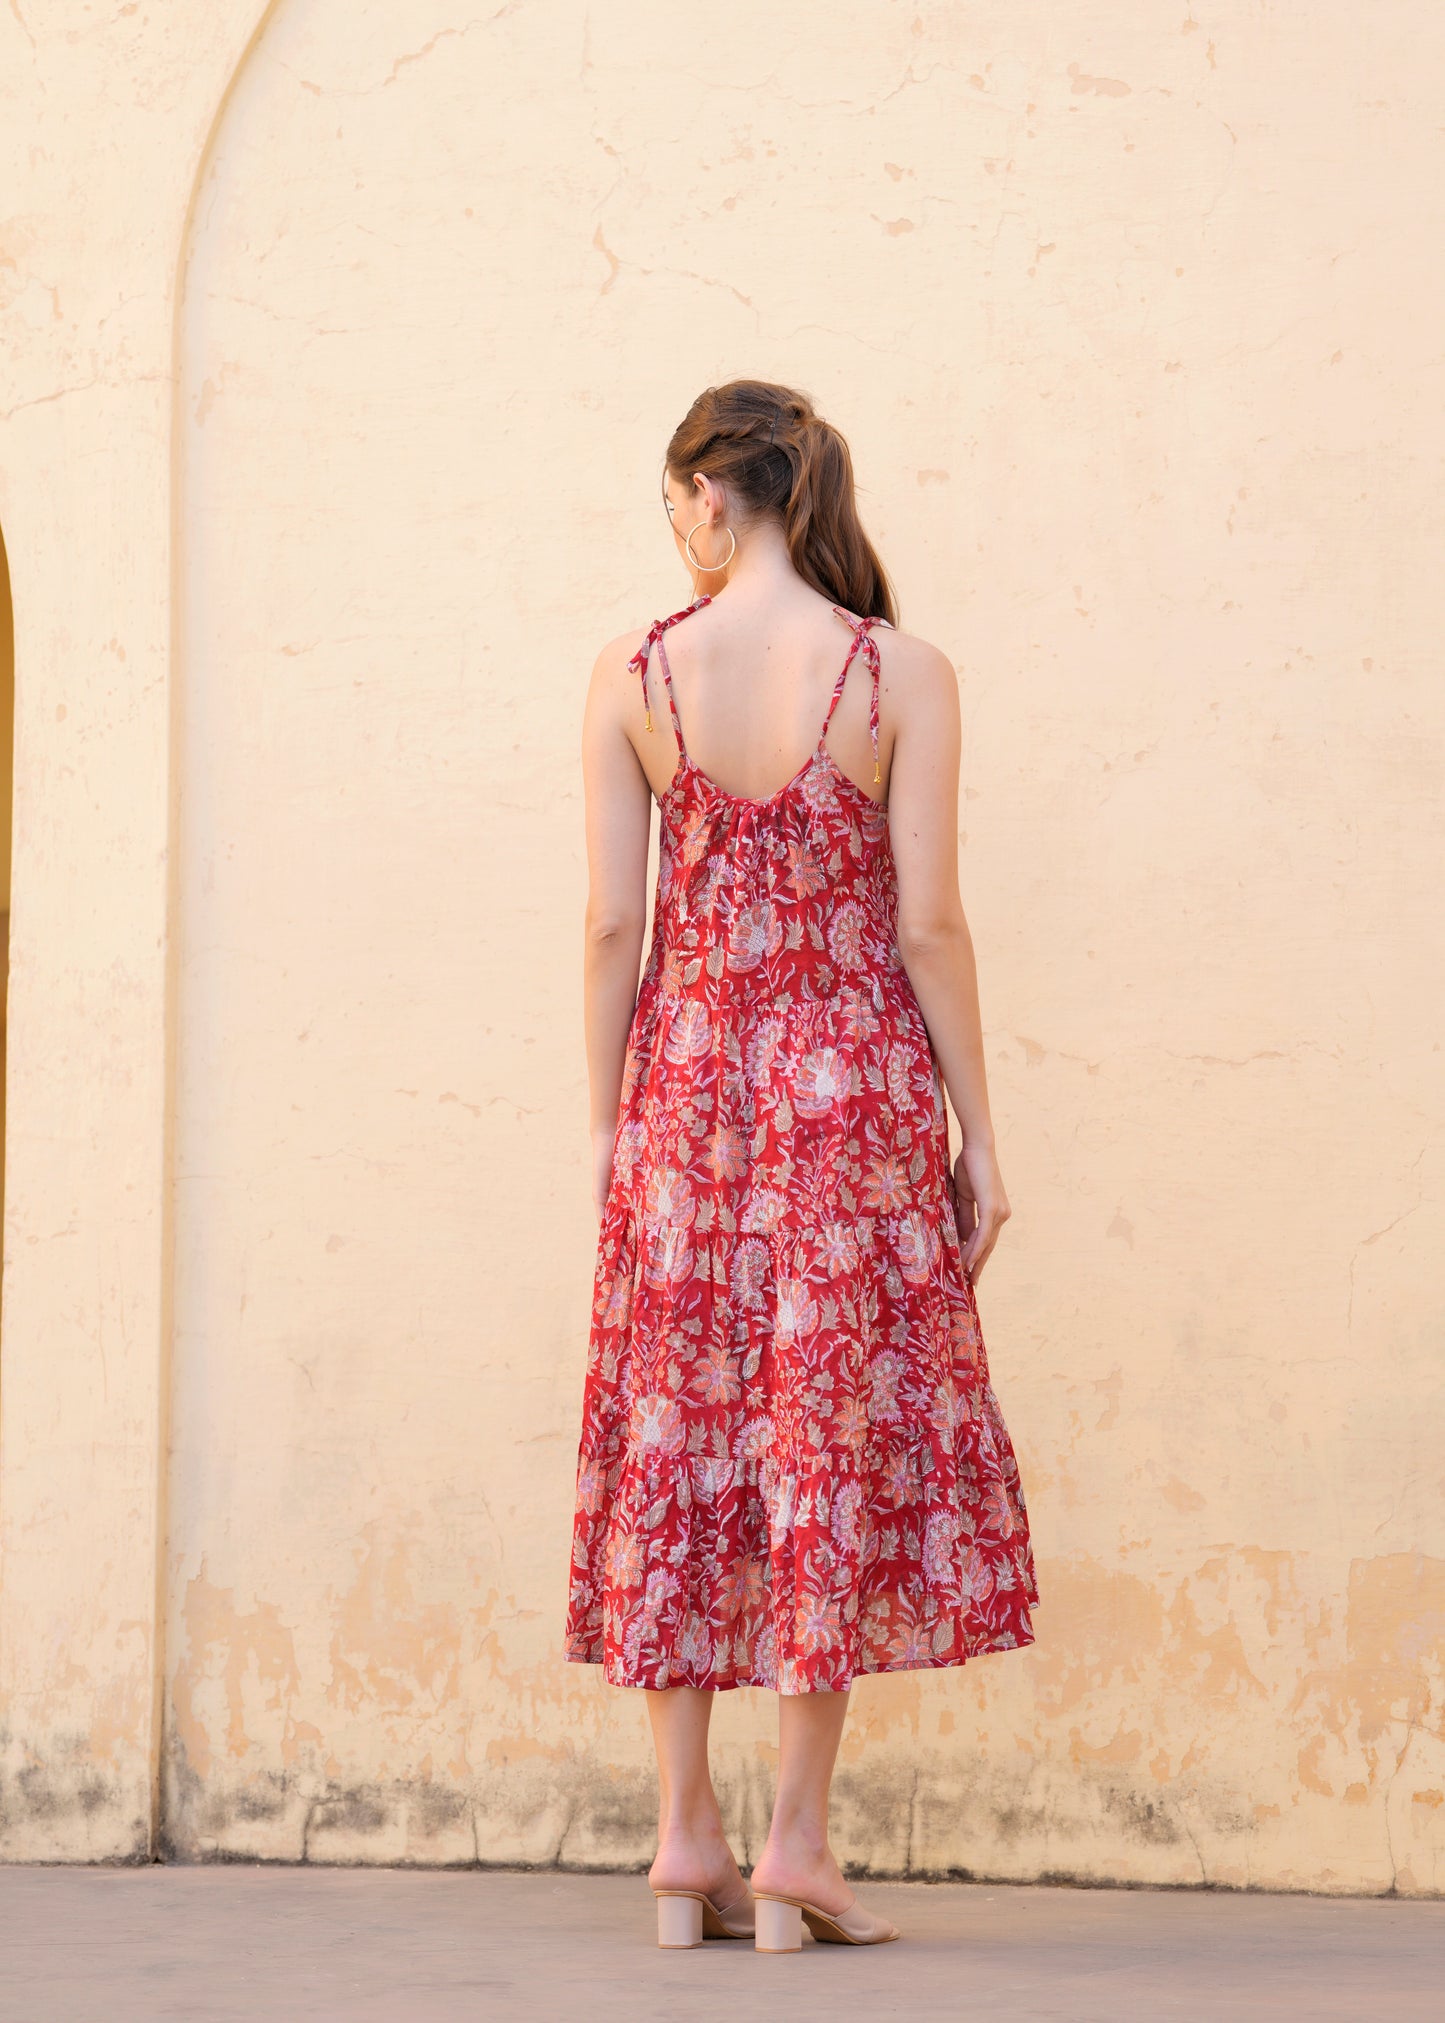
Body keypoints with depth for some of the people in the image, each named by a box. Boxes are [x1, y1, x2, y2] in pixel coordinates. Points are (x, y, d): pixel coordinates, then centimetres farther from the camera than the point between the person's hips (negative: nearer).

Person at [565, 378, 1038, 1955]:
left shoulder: (633, 676, -2)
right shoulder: (902, 676, -5)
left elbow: (612, 921, -2)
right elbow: (929, 924, -7)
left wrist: (609, 1116, 7)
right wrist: (975, 1136, 0)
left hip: (688, 1076, 1)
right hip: (856, 1084, -1)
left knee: (680, 1426, 9)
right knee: (842, 1429, 4)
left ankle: (685, 1837, 10)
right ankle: (796, 1846, 3)